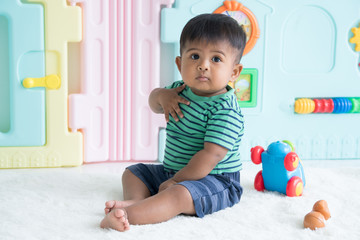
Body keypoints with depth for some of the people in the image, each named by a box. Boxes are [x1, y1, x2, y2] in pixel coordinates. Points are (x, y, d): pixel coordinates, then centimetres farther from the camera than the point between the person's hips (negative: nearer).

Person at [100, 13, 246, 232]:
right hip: (171, 171, 10)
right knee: (132, 172, 13)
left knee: (179, 195, -37)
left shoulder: (225, 109, -24)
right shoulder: (181, 90, 3)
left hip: (214, 180, -10)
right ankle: (137, 200, -17)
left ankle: (129, 214, -51)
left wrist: (176, 181, -25)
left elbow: (212, 155, -29)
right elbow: (154, 104, 23)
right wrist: (162, 95, -4)